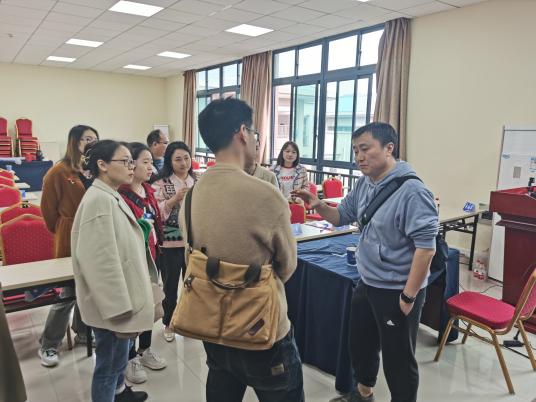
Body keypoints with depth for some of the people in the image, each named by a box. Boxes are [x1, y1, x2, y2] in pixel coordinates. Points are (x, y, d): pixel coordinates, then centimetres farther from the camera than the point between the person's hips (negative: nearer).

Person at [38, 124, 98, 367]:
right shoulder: (59, 173, -9)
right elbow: (49, 209, -3)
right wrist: (62, 232, 6)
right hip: (71, 241, -5)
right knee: (68, 293, 2)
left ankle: (82, 332, 34)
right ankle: (48, 345, 20)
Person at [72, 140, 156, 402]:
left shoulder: (112, 197, 9)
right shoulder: (99, 200, -22)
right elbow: (101, 262, -27)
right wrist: (120, 309, -24)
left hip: (121, 299, 10)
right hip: (112, 305, -10)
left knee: (117, 356, 28)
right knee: (108, 363, 9)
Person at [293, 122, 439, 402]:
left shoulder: (412, 192, -24)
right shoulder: (363, 184, 2)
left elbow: (426, 247, -24)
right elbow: (342, 217, 13)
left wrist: (408, 297, -21)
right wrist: (318, 205, -8)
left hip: (397, 291, -8)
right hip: (367, 284, 9)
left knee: (398, 358, 10)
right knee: (360, 343, 25)